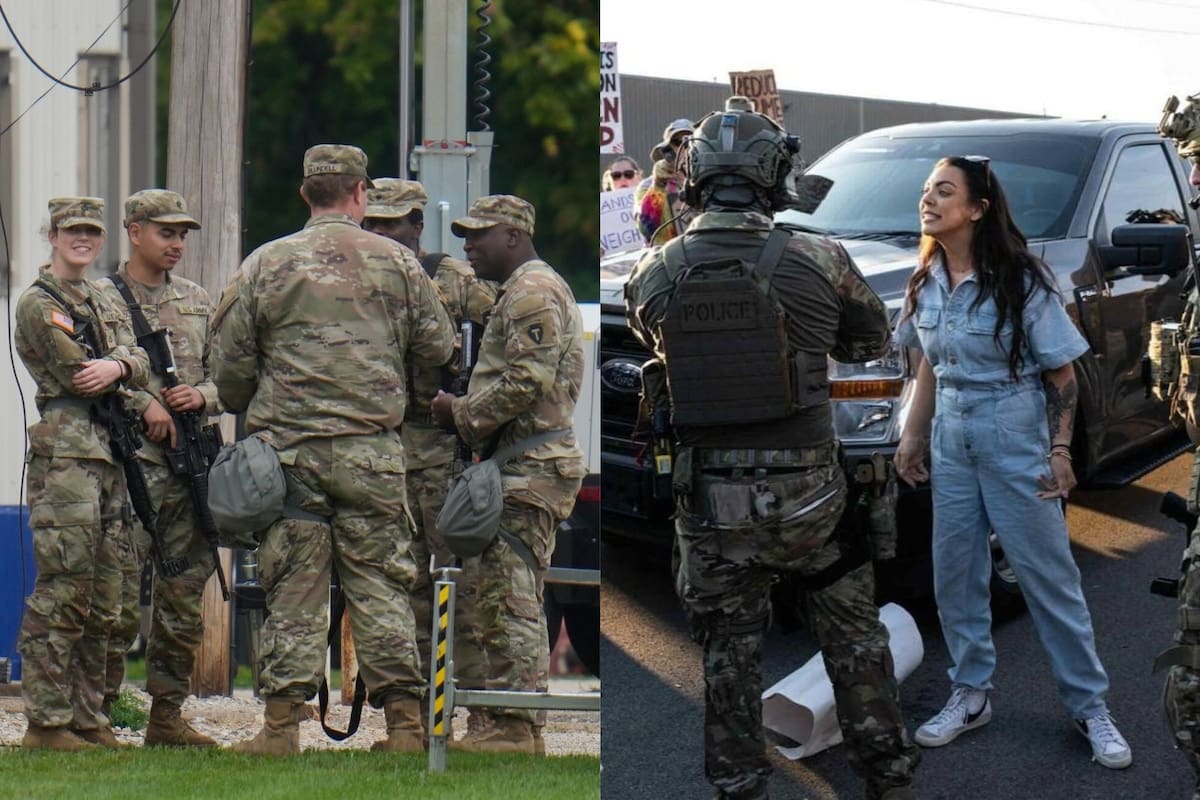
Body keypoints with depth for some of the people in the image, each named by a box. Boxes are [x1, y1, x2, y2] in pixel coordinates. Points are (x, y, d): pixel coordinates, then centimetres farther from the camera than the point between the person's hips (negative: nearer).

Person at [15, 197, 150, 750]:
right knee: (62, 594, -11)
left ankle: (89, 716, 13)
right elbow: (79, 376, -10)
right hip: (65, 453, -8)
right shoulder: (38, 304, -3)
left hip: (110, 455, 8)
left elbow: (138, 362, 8)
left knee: (103, 601, 8)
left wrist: (117, 366, -15)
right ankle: (46, 721, -10)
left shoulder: (104, 305, 22)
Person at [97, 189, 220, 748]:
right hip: (131, 459, -6)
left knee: (185, 591, 7)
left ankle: (167, 713, 14)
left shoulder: (198, 302, 18)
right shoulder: (102, 299, 1)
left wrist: (204, 396, -2)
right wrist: (144, 404, -20)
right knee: (120, 592, -9)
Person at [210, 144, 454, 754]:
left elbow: (229, 364, 4)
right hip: (372, 451, 0)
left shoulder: (265, 264, 3)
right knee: (382, 587, 4)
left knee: (292, 590, 3)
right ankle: (404, 722, 3)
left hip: (288, 449, 0)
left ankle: (281, 726, 1)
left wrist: (247, 410, 24)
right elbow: (438, 348, 9)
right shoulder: (397, 262, 4)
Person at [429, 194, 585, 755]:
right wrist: (464, 413, 14)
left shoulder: (533, 291, -11)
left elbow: (528, 380, -20)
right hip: (530, 465, 11)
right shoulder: (523, 292, 24)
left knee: (509, 598, -12)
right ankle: (518, 725, 13)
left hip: (530, 469, -11)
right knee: (515, 601, 11)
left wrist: (464, 417, -11)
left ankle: (516, 728, -12)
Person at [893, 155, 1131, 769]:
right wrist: (913, 435, 13)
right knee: (954, 575, 8)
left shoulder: (1021, 281, -15)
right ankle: (970, 694, 22)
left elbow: (1061, 374, -11)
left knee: (1048, 576, -1)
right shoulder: (928, 282, 3)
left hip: (1016, 442, -6)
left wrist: (1060, 451, -15)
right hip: (952, 443, 6)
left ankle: (1089, 706, 8)